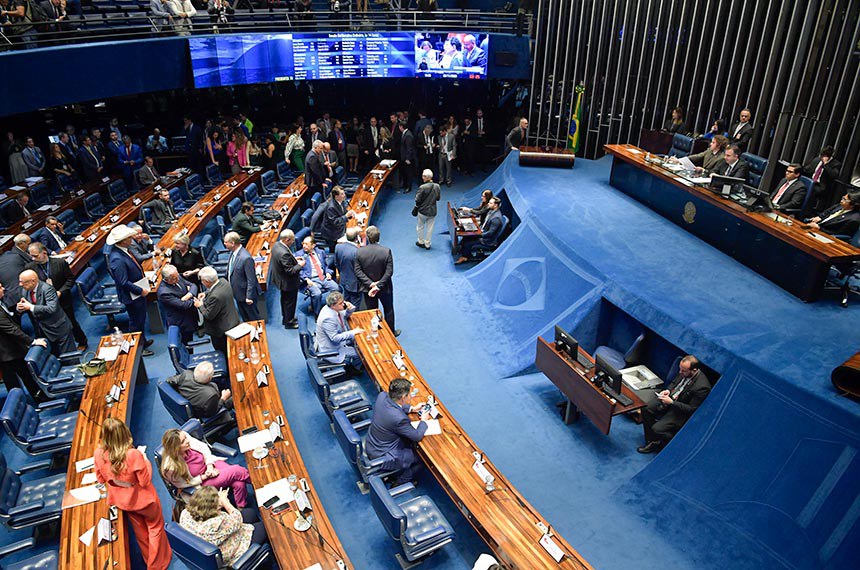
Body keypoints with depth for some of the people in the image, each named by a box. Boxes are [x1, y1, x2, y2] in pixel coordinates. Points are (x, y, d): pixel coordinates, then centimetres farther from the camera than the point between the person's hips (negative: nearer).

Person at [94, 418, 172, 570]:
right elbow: (145, 481, -25)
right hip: (143, 499, -5)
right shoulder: (133, 455, -37)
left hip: (124, 501, 5)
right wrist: (146, 461, -13)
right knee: (155, 528, 22)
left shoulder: (99, 453, -22)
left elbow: (101, 479, -4)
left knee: (140, 532, 28)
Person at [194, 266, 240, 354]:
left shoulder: (215, 296, -35)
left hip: (222, 330, -9)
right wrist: (206, 294, 2)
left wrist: (200, 306, -9)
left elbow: (209, 315, -23)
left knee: (223, 353, 13)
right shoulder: (223, 281, -9)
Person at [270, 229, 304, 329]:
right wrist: (300, 265, -17)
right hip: (289, 282, -9)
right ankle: (289, 322, 30)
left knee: (284, 299, 27)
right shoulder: (284, 253, -37)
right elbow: (290, 271, -30)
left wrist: (294, 259, 2)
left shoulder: (277, 245, -8)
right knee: (290, 302, 12)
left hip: (281, 279, 9)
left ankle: (285, 318, 46)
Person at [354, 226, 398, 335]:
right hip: (385, 288, -1)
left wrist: (370, 284, -16)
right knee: (388, 310, 21)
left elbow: (358, 271, -14)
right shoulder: (386, 251, -21)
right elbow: (389, 272, -21)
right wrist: (379, 286, -17)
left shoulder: (359, 251, -16)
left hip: (368, 288, 1)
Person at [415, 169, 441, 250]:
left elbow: (418, 200, -17)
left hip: (423, 211, -4)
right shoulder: (437, 186, -8)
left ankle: (421, 242, 32)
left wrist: (416, 208, 0)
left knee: (420, 227, 19)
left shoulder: (422, 187, -23)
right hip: (433, 212, 4)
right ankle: (427, 244, 25)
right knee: (430, 228, 15)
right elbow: (438, 198, 4)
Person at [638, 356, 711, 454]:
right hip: (670, 397, 8)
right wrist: (668, 390, -8)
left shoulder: (702, 387, -30)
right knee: (645, 409, -5)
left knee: (657, 429, -18)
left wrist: (671, 402, -26)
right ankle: (651, 441, 10)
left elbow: (691, 409, -22)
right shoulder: (684, 372, -9)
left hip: (681, 411, -8)